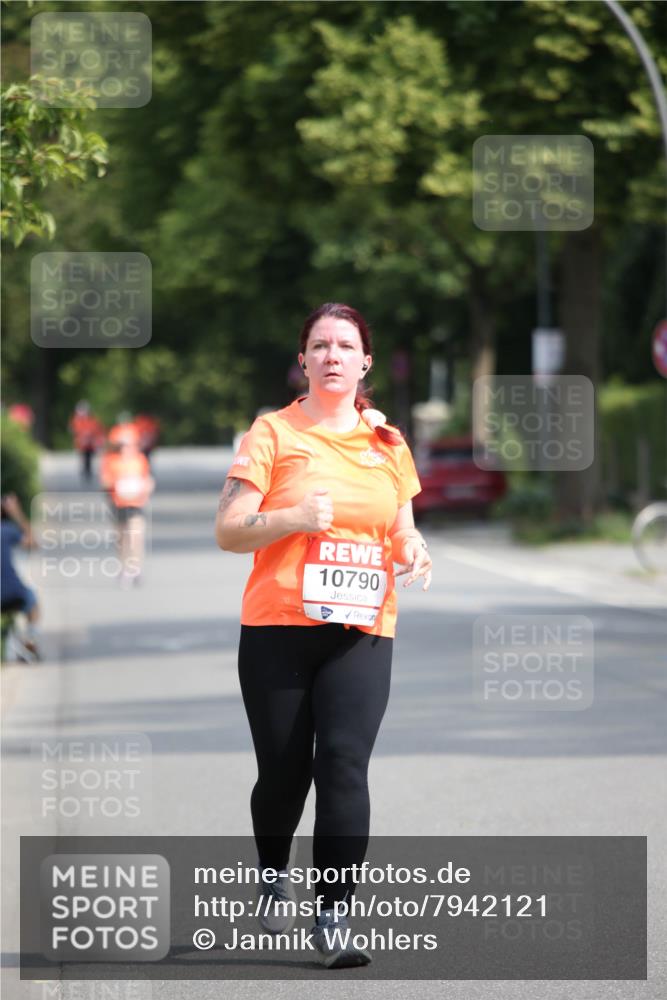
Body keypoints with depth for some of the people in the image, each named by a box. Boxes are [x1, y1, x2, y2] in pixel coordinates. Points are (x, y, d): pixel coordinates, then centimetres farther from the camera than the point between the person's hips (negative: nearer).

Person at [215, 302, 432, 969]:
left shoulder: (388, 443, 13)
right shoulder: (274, 432, 1)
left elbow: (402, 533, 23)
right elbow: (227, 532, -4)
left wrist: (413, 553, -1)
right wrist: (294, 517, -20)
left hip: (363, 632, 2)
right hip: (279, 627, -2)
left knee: (344, 765, -12)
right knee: (283, 771, 5)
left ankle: (333, 918, -10)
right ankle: (273, 877, 35)